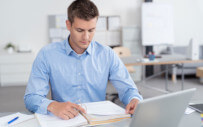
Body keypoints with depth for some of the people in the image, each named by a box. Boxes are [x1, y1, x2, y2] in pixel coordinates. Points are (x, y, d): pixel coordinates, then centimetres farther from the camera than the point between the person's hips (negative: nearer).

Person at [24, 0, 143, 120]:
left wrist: (135, 100, -22)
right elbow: (31, 98, -8)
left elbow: (128, 89, 2)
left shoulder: (107, 54, 1)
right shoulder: (47, 54, -4)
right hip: (62, 121, -1)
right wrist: (52, 106, -30)